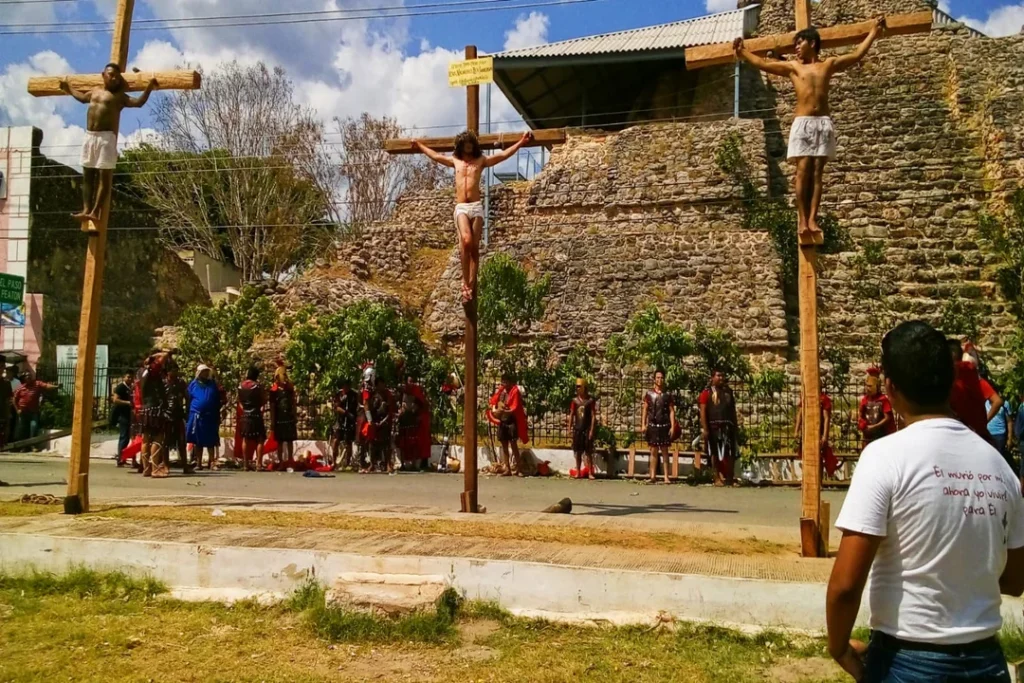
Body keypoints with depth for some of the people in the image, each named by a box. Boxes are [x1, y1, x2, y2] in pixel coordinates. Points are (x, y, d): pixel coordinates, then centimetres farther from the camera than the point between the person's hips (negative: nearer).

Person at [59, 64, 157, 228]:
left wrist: (149, 87, -21)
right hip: (89, 136, 7)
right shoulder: (94, 91, 21)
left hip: (107, 137, -7)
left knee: (104, 175, -9)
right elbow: (81, 97, 42)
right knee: (87, 175, 4)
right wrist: (67, 87, 55)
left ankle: (95, 211, -12)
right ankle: (86, 209, 4)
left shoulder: (119, 96, 3)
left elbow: (139, 102, -10)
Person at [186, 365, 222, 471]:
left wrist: (218, 417, 7)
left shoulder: (213, 384, 9)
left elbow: (217, 401, 11)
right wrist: (189, 416, 1)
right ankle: (198, 463, 11)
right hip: (196, 416, 0)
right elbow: (188, 401, 6)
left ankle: (212, 462, 4)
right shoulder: (193, 384, 6)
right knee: (197, 441, 5)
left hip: (210, 416, 0)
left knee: (210, 441, 1)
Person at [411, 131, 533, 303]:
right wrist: (420, 146, 42)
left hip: (477, 206, 0)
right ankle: (466, 282, -16)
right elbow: (435, 156, 32)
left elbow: (504, 155, 9)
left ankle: (471, 284, -2)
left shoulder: (481, 161, 12)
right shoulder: (455, 161, 18)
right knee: (466, 241, -24)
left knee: (474, 246, -4)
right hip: (461, 207, 0)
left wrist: (521, 142, 3)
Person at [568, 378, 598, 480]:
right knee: (578, 451, 7)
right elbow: (571, 415, 9)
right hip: (577, 428, 4)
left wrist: (592, 430, -11)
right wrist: (570, 428, 1)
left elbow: (593, 416, -5)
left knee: (588, 452, -3)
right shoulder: (575, 401, 6)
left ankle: (590, 473, -1)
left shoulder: (590, 401, -4)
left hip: (587, 429, -4)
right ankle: (578, 472, 13)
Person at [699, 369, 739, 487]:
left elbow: (733, 411, 17)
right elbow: (703, 412, -6)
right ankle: (717, 478, 8)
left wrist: (736, 427, 12)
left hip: (727, 426, 4)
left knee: (730, 453, 2)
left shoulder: (728, 392, 15)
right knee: (715, 454, 3)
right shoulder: (707, 393, 0)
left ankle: (730, 478, 7)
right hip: (713, 426, -4)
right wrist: (704, 429, -14)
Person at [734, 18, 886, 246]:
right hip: (802, 123, -1)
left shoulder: (829, 64, 16)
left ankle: (812, 220, -10)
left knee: (817, 172, -4)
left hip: (824, 122, 1)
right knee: (803, 171, -9)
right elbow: (762, 63, 18)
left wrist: (874, 32, 19)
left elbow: (857, 54, 20)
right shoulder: (792, 66, 15)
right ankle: (802, 220, -11)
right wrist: (742, 51, 20)